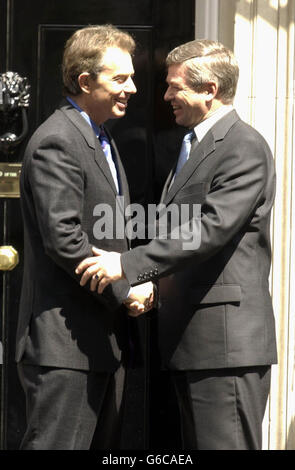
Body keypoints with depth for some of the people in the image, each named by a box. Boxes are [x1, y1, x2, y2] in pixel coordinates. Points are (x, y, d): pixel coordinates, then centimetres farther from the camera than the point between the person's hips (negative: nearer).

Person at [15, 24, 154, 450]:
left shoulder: (101, 139, 19)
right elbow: (63, 239, -22)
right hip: (65, 341, -10)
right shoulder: (56, 143, -14)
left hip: (104, 339, 10)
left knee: (104, 446, 12)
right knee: (57, 445, -8)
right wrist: (125, 291, -15)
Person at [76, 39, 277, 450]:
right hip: (188, 340, 10)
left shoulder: (245, 147, -11)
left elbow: (212, 228, -22)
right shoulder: (194, 147, 22)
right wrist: (150, 280, 11)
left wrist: (129, 264, -23)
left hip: (226, 339, -10)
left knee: (224, 445, -10)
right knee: (196, 446, 12)